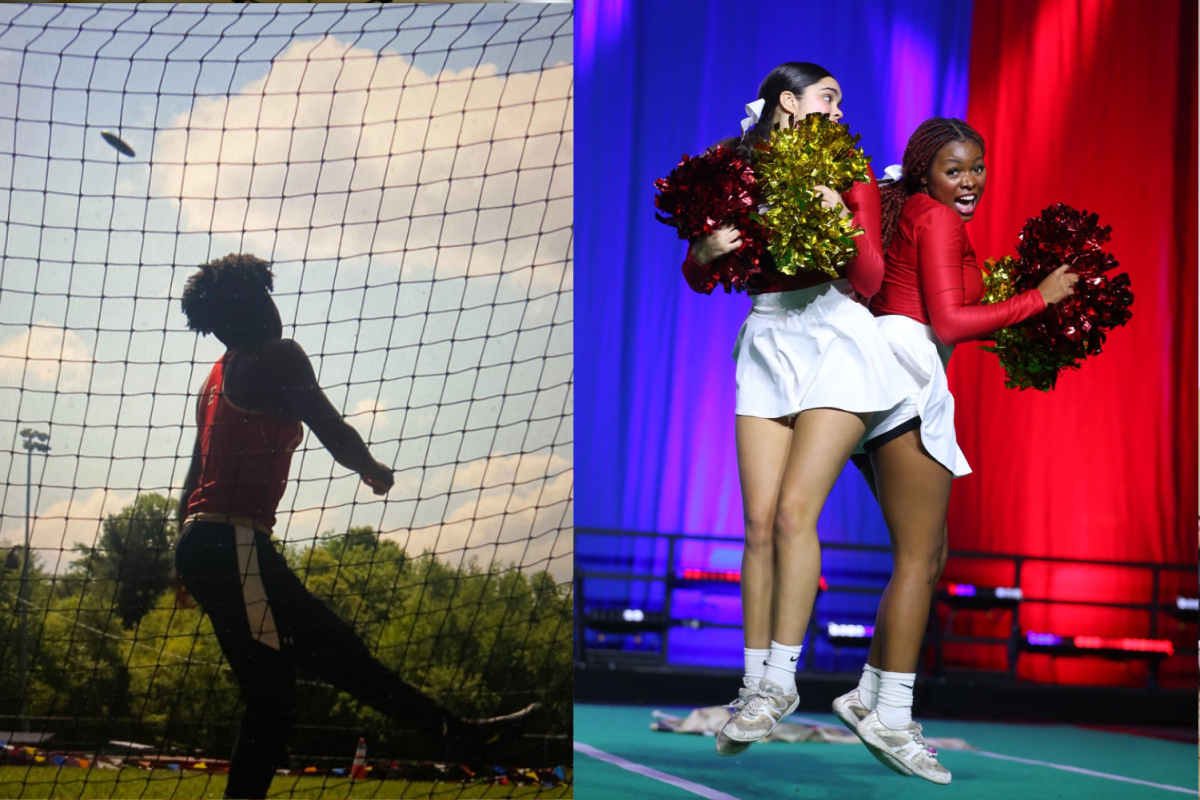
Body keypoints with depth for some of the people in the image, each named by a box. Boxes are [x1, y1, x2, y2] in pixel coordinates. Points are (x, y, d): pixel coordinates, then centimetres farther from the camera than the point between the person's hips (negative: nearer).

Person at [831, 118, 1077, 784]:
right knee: (919, 558, -10)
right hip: (906, 377, -10)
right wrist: (1039, 298, -8)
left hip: (882, 384, 10)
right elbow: (948, 321, -13)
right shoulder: (938, 219, -4)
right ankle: (891, 717, -12)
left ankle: (868, 696, 13)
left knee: (929, 556, 13)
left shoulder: (903, 213, 25)